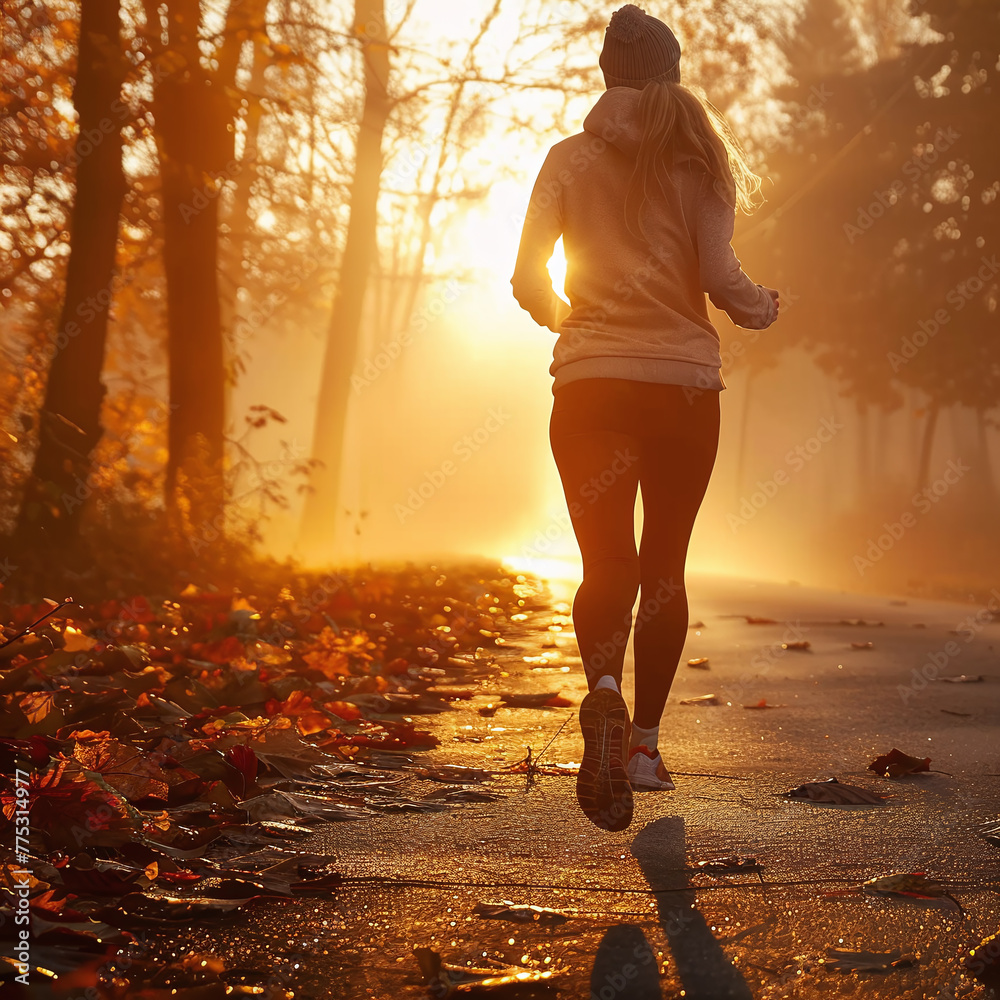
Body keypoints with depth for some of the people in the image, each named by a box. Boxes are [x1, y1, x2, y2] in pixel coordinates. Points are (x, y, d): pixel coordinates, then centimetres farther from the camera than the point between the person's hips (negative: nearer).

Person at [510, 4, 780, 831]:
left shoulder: (571, 159, 3)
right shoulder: (698, 158, 1)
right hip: (684, 381, 0)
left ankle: (605, 692, -27)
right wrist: (761, 309, 14)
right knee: (663, 568, 13)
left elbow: (528, 277, -2)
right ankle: (645, 742, 14)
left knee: (606, 565, 3)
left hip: (590, 385, 0)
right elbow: (719, 276, -8)